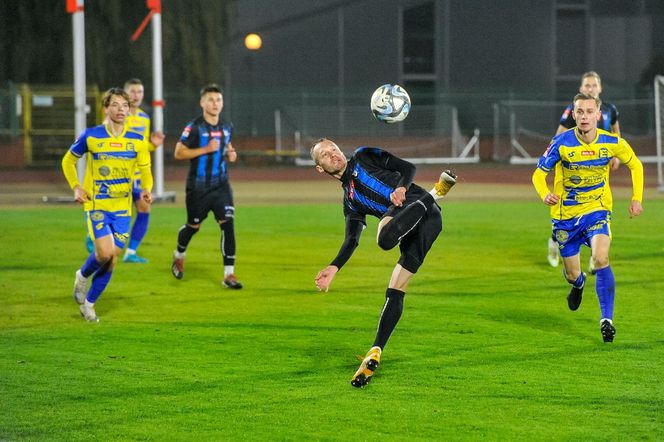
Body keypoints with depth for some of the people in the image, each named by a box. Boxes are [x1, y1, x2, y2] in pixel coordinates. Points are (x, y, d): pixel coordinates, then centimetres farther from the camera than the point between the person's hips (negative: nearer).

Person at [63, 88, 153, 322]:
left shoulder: (137, 140, 1)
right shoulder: (90, 136, -5)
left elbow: (145, 170, 11)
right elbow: (68, 160, 9)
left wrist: (147, 189, -11)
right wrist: (76, 187, -5)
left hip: (122, 207, 3)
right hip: (96, 205, -3)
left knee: (111, 260, 3)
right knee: (105, 252, -20)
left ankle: (88, 303, 23)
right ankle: (83, 276, 14)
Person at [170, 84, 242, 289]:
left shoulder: (227, 127, 6)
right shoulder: (194, 127, -11)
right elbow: (178, 153, -15)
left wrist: (230, 154, 3)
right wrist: (205, 149, -22)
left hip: (221, 185, 4)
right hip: (198, 187, -3)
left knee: (228, 224, -12)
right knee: (193, 226, 12)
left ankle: (229, 274, -10)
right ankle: (179, 256, 45)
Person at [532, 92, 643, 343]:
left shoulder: (612, 143, -11)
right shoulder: (561, 143, -16)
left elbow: (635, 165, 8)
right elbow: (539, 173, -7)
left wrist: (637, 198, 0)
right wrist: (545, 194, -28)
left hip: (597, 210, 0)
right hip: (565, 215, 0)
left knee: (601, 258, -26)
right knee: (572, 273, 9)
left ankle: (607, 319, -17)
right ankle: (577, 283, 50)